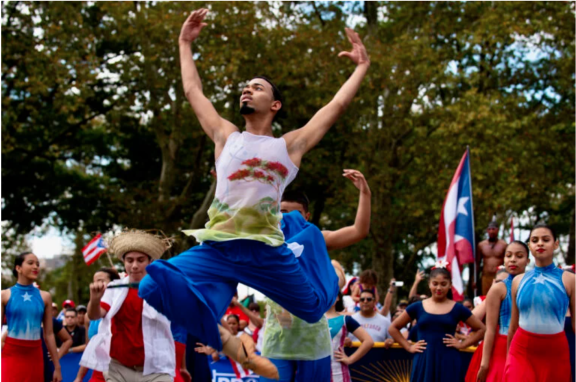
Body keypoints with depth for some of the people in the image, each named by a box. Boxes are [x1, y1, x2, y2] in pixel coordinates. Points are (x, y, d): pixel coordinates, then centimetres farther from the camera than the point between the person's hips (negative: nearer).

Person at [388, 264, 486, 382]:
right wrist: (409, 347, 5)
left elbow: (481, 329, 12)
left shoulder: (457, 309, 6)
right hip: (423, 363, 1)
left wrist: (462, 344, 2)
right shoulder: (418, 307, 7)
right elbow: (393, 328, 14)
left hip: (448, 364, -1)